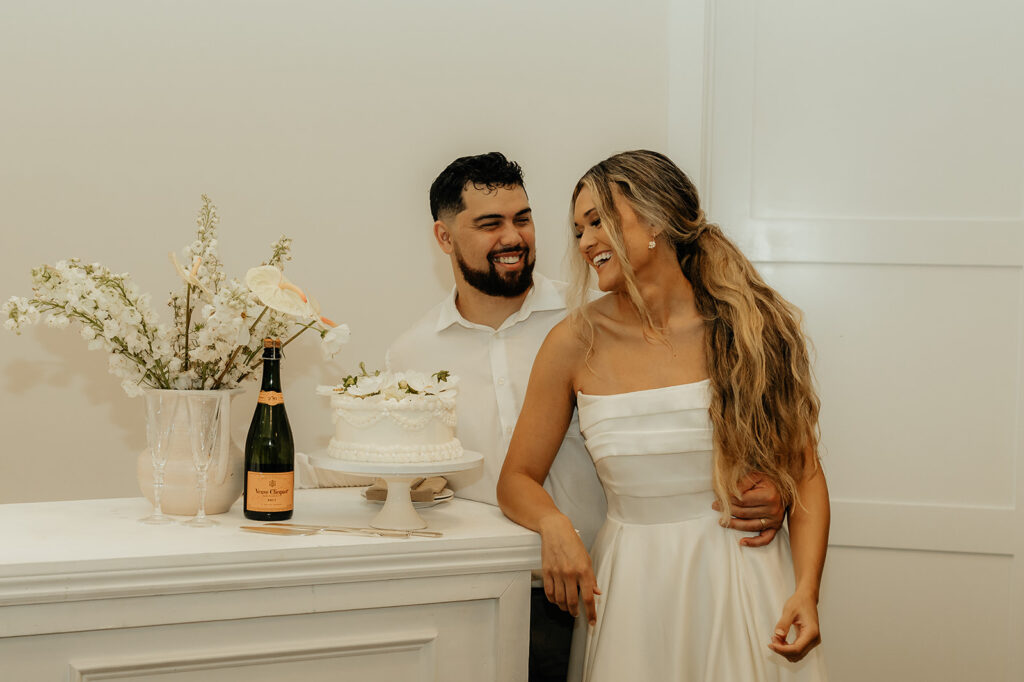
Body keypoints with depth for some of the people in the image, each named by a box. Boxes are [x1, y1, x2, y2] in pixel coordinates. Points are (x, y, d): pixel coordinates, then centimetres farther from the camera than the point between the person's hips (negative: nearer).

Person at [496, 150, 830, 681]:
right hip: (631, 590, 1)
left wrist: (806, 591, -15)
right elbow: (517, 479, 2)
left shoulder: (752, 328, -6)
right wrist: (555, 527, -19)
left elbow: (804, 473, -3)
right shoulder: (576, 344, -4)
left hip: (746, 580, -1)